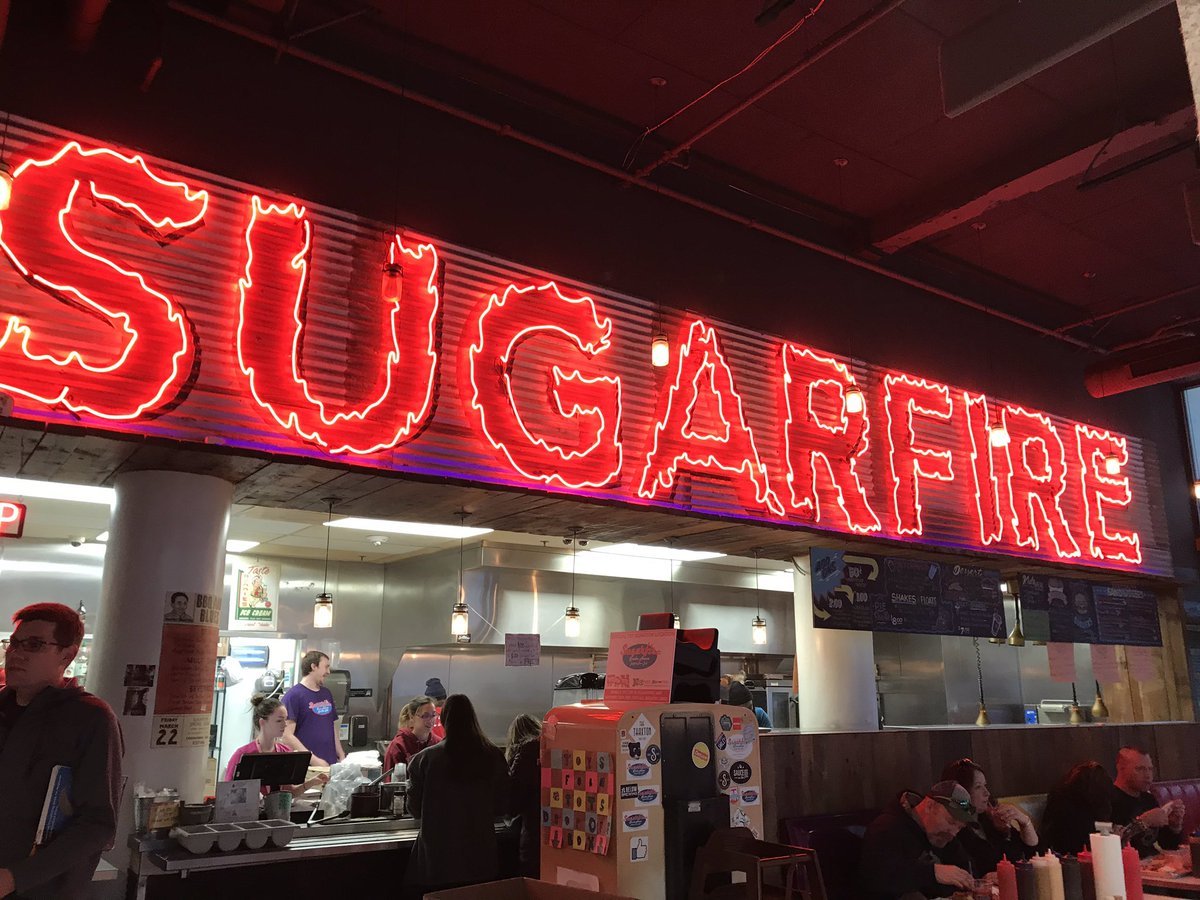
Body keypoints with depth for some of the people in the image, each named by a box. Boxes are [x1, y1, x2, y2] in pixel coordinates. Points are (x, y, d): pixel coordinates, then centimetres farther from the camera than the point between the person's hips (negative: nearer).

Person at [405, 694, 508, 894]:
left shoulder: (426, 759, -13)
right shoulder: (493, 756, -9)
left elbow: (415, 808, -1)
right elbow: (501, 807, 3)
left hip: (439, 855, -1)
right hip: (480, 851, 2)